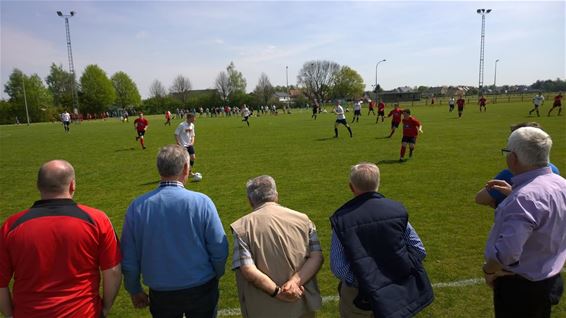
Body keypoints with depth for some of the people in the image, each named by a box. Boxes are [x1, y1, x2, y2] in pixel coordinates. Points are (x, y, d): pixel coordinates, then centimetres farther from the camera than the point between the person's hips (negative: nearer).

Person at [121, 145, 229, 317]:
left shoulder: (137, 206, -11)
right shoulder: (201, 202, -19)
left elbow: (129, 257, -3)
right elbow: (219, 250, -14)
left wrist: (135, 290, 13)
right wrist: (214, 277, 6)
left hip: (160, 294, 2)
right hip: (201, 290, -2)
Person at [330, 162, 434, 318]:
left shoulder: (341, 219, -20)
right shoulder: (397, 210, -12)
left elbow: (338, 267, -21)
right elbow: (419, 249, -5)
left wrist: (362, 282, -11)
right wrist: (398, 270, -4)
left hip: (360, 295, -2)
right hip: (397, 291, 3)